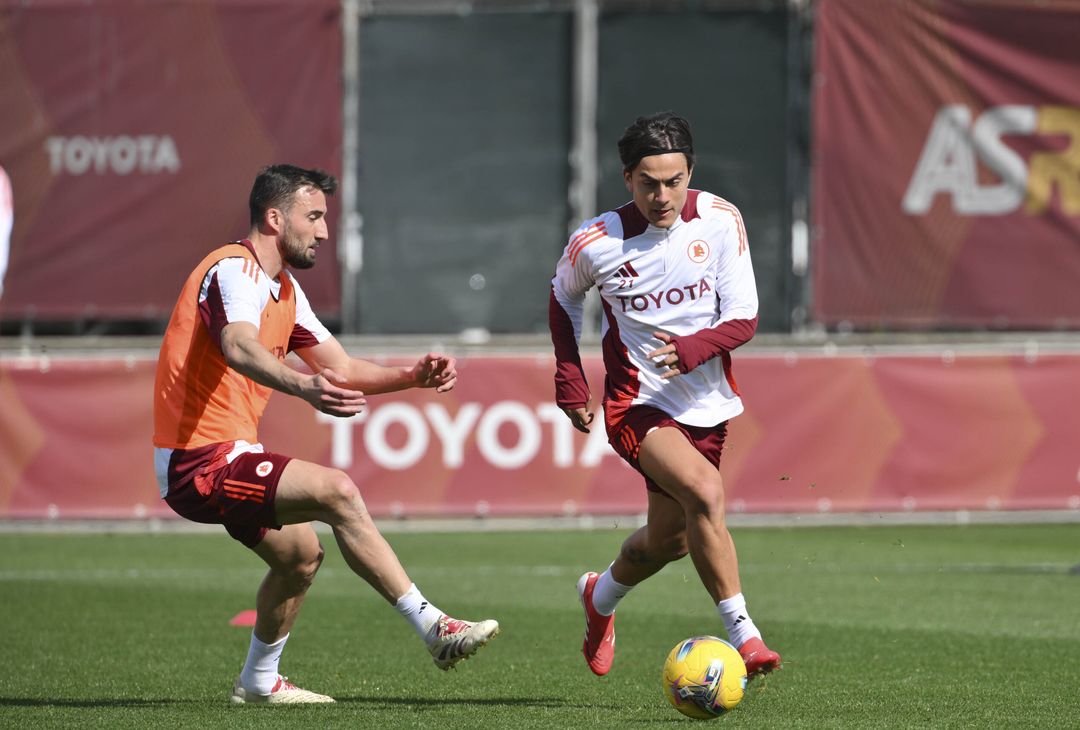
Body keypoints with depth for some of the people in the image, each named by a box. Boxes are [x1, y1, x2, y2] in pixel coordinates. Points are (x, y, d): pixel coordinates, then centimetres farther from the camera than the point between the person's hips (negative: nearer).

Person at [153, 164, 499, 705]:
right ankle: (433, 629, -23)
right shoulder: (236, 271, -15)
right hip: (202, 462, -11)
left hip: (227, 457, 11)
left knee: (301, 554, 23)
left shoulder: (284, 290, 18)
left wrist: (414, 375, 2)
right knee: (335, 491, -23)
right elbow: (239, 348, -36)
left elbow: (342, 368, 19)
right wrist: (303, 386, -55)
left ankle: (258, 681, 38)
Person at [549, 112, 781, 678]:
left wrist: (692, 349, -28)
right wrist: (569, 380, 5)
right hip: (637, 404, -4)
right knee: (706, 493, -30)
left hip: (705, 404, 4)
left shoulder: (720, 221, -9)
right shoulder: (595, 243, -13)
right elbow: (563, 297, 10)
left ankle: (601, 597, 49)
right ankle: (741, 632, -26)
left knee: (669, 538, 17)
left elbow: (743, 318, -9)